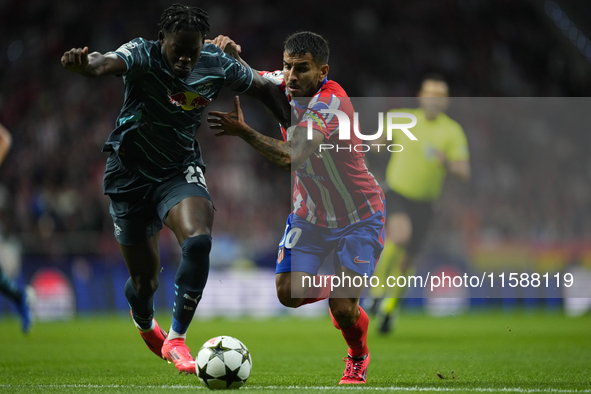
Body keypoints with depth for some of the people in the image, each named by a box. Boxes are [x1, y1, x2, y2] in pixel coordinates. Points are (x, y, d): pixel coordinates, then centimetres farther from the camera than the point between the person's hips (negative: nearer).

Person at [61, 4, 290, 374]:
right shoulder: (143, 55, -22)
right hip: (131, 174, -2)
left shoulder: (217, 65, -11)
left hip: (180, 170, 2)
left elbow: (264, 88, 7)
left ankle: (176, 339, -15)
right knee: (145, 281, 5)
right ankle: (145, 323, 44)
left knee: (198, 240, -28)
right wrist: (86, 63, -68)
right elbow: (111, 62, -45)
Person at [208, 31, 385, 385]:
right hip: (310, 213, 6)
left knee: (343, 308, -12)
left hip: (359, 216, -6)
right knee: (289, 292, -7)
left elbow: (291, 155, -42)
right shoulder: (284, 85, -10)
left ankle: (359, 359, 22)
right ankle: (333, 288, 28)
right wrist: (232, 54, -12)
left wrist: (244, 131, -49)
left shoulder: (332, 103, -31)